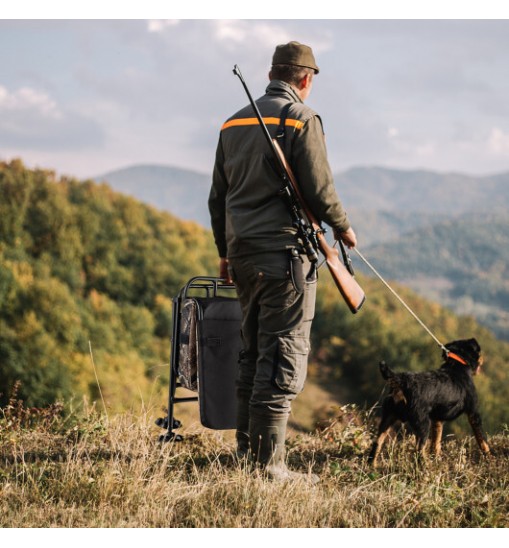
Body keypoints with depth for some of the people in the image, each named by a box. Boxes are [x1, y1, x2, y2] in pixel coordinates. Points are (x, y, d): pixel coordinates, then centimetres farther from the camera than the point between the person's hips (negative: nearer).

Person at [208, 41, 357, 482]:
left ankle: (247, 449, 19)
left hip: (242, 253, 8)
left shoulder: (234, 123, 15)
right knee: (284, 359, -7)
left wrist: (225, 253, 27)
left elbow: (218, 197, 18)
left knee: (254, 354, 16)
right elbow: (319, 189, -11)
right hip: (285, 251, -7)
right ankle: (269, 462, -10)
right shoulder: (302, 120, -7)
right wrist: (343, 227, 8)